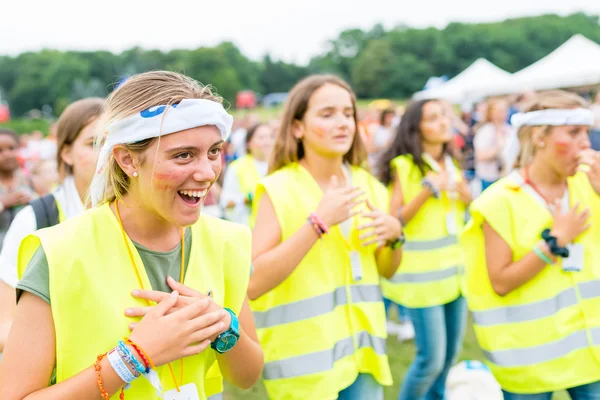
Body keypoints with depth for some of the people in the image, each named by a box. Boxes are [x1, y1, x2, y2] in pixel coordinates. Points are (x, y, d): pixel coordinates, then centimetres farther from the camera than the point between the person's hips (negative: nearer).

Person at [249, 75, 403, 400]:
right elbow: (252, 284, -21)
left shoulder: (367, 185, 4)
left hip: (362, 348, 5)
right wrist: (318, 221, -24)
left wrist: (394, 235, -7)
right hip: (303, 357, -5)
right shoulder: (279, 190, -12)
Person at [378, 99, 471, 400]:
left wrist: (468, 199, -1)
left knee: (450, 353, 15)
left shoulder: (452, 165, 10)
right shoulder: (404, 166, -11)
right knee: (431, 358, -4)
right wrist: (428, 190, -21)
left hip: (456, 269, 7)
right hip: (423, 273, -7)